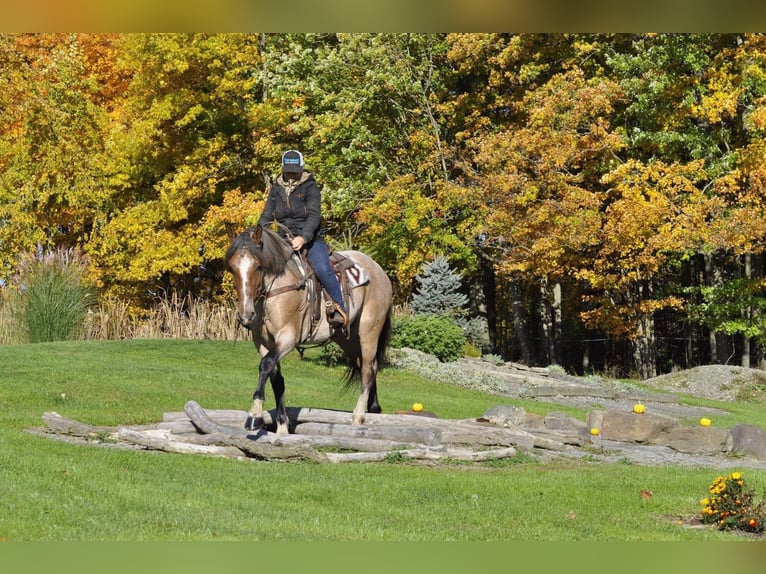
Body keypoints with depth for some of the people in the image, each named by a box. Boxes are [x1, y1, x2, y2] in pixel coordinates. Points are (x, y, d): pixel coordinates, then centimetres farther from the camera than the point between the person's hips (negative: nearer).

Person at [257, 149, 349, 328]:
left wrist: (303, 237, -35)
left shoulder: (309, 187, -5)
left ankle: (339, 308, -17)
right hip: (285, 240, 5)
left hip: (309, 238, -5)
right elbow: (266, 216, 9)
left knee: (322, 269, -30)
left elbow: (314, 216, -17)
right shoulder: (276, 189, 10)